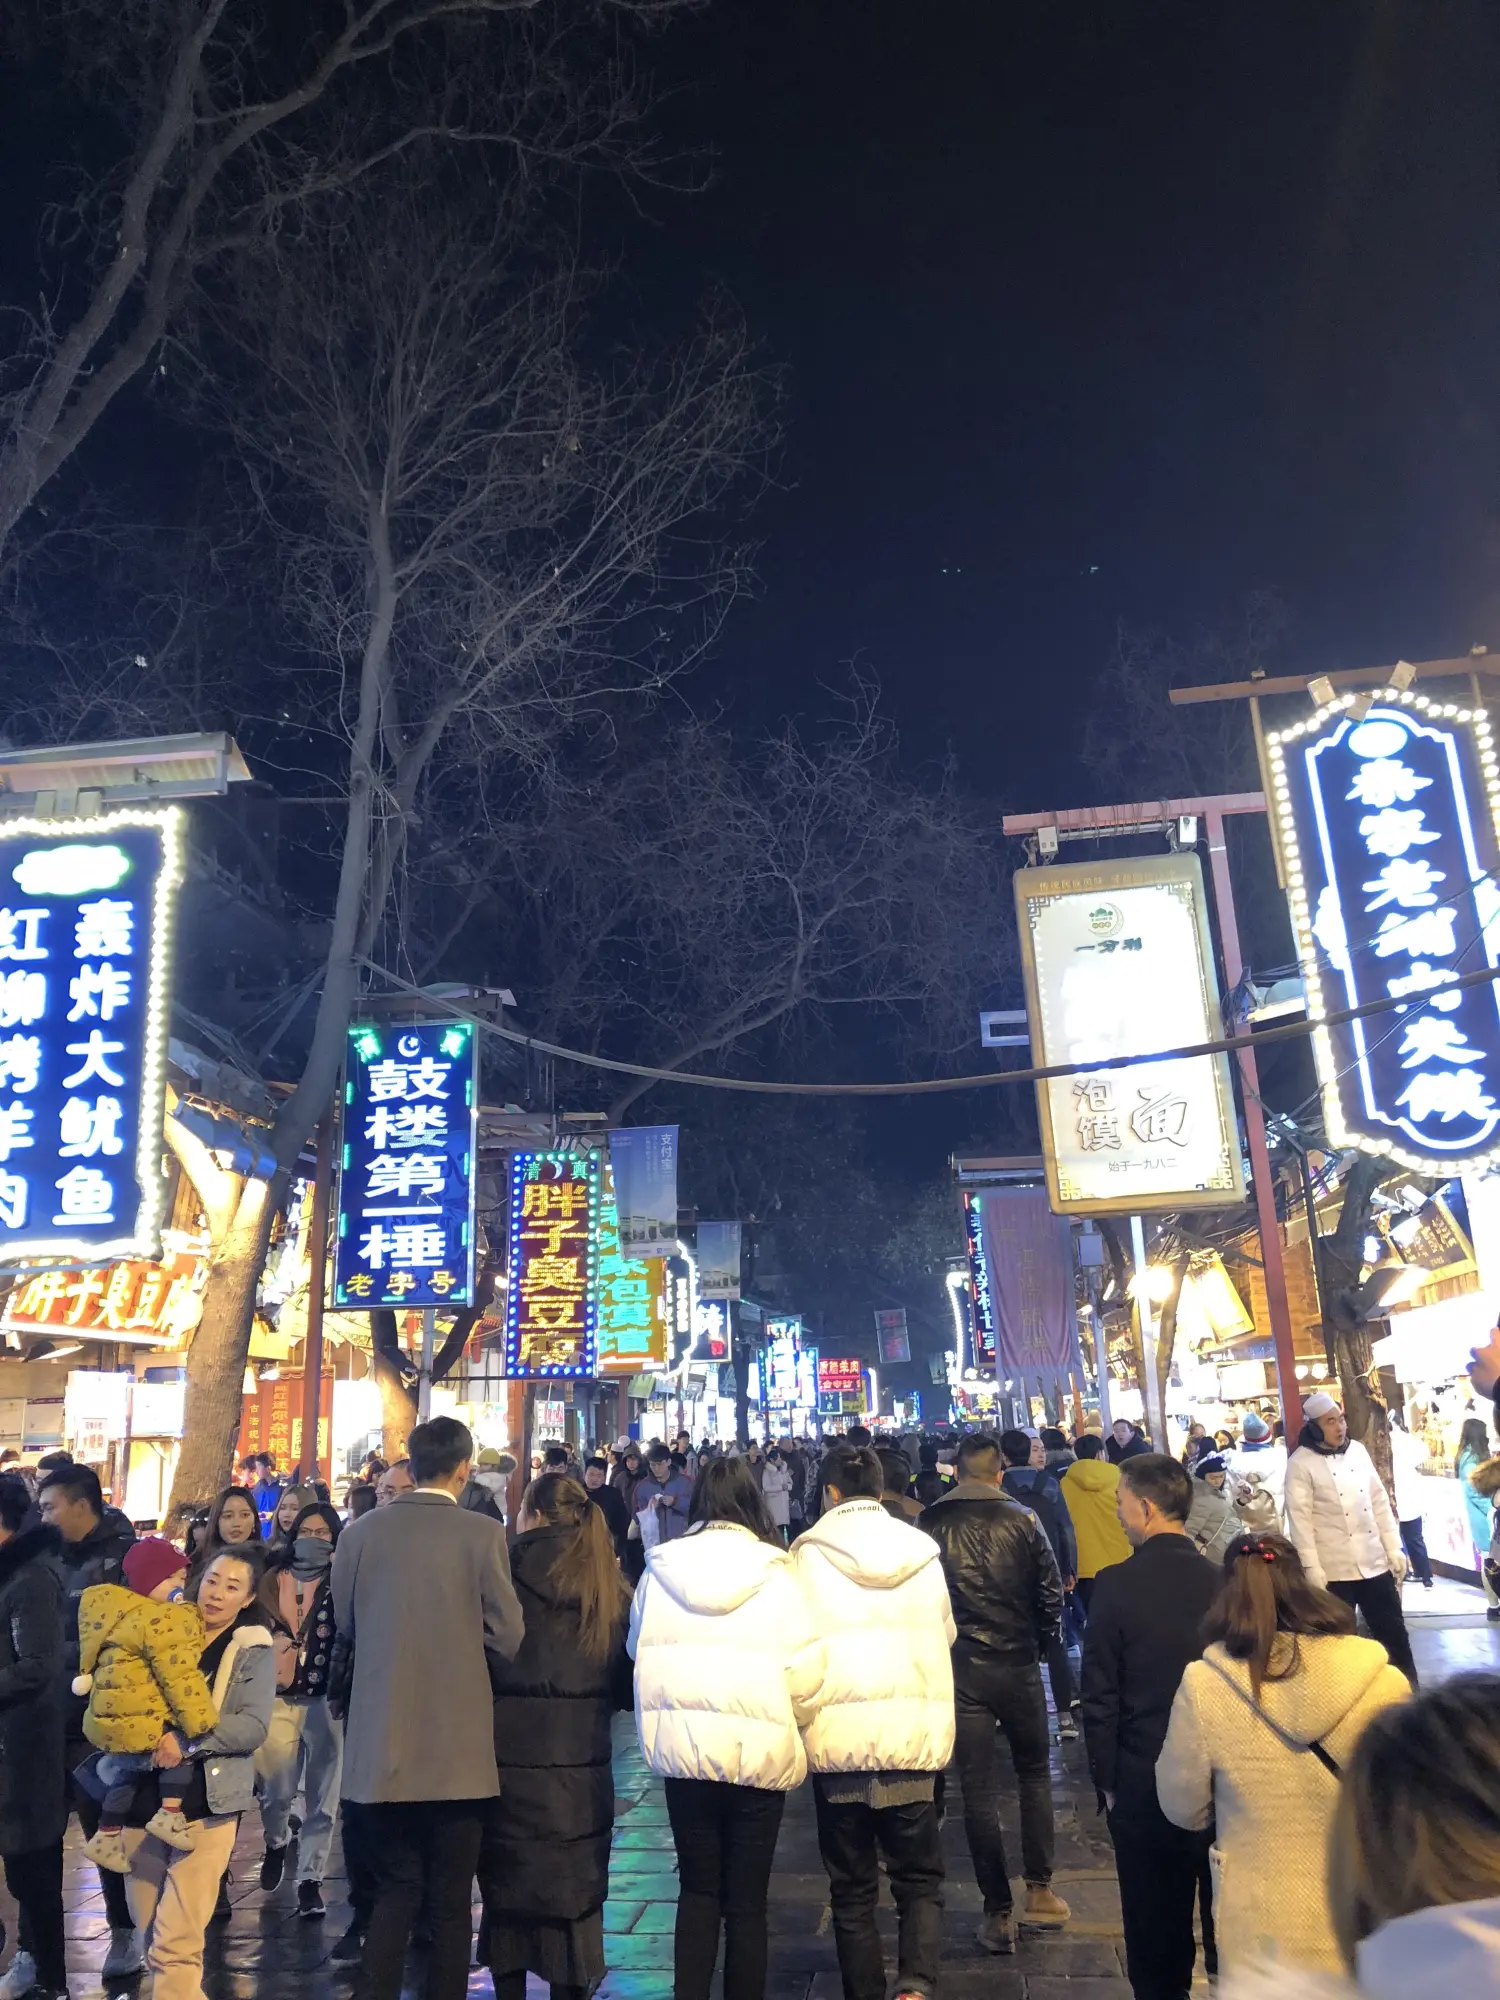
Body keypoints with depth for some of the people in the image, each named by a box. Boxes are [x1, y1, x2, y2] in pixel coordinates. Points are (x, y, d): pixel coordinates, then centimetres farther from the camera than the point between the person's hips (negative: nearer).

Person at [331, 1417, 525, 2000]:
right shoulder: (482, 1534, -12)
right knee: (450, 1897, 12)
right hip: (455, 1745, -3)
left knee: (395, 1886, 19)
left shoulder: (360, 1531, -2)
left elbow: (346, 1624, 8)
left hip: (383, 1743, 3)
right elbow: (507, 1637, -8)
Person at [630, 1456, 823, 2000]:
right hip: (757, 1754, -2)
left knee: (697, 1890, 19)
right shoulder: (774, 1572, -12)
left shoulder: (659, 1570, -4)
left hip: (683, 1750, 2)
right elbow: (805, 1675, -11)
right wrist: (784, 1719, 8)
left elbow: (638, 1650, 9)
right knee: (747, 1900, 13)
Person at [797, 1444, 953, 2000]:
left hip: (836, 1739, -1)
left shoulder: (810, 1552, -8)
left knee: (852, 1888, 15)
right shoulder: (923, 1549, -1)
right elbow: (945, 1633, 11)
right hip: (913, 1737, 1)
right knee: (919, 1879, 13)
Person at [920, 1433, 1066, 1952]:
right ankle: (1039, 1890, 22)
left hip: (958, 1669, 0)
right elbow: (1051, 1592, -4)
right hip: (1018, 1665, 0)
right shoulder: (1023, 1519, -6)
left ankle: (999, 1913, 13)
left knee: (979, 1790, 8)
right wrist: (1040, 1644, 12)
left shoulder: (929, 1525, -5)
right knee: (1034, 1773, 21)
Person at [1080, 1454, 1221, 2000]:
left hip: (1144, 1776, -2)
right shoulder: (1222, 1579, -10)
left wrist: (1106, 1780, 1)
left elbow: (1099, 1694, -11)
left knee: (1155, 1914, 14)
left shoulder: (1116, 1584, -17)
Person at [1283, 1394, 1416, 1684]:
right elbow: (1300, 1518, -12)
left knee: (1393, 1632, 14)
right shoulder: (1300, 1464, -10)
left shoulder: (1358, 1451, 6)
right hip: (1335, 1570, -5)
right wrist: (1312, 1568, -15)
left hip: (1376, 1562, 5)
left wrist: (1394, 1549, 7)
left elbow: (1379, 1501, 10)